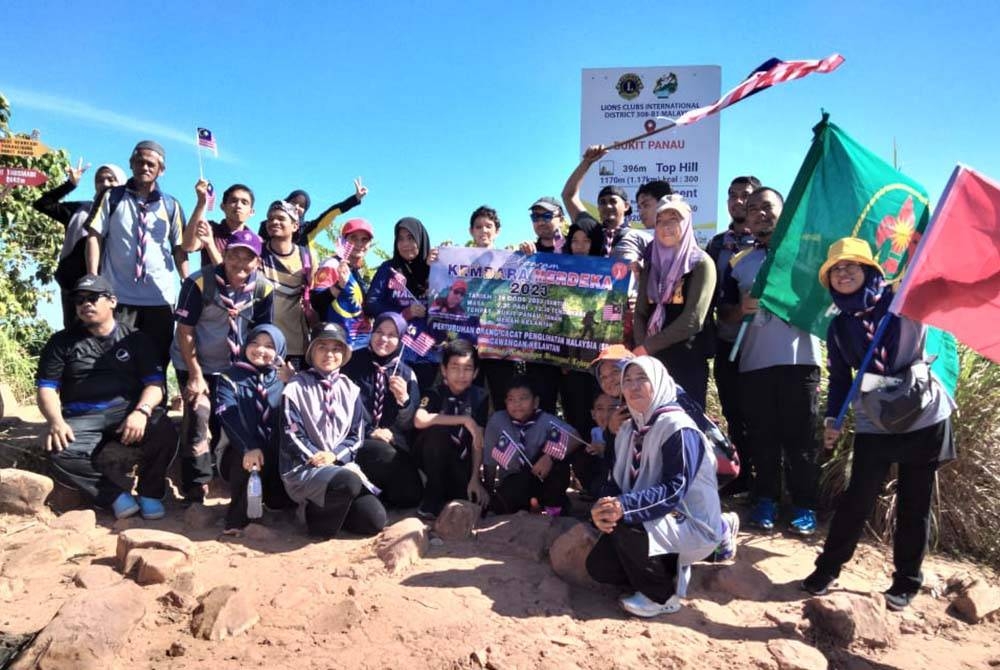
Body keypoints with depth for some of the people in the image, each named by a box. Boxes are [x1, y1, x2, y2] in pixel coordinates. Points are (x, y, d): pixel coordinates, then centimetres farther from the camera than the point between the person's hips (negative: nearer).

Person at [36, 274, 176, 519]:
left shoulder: (134, 338, 12)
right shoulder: (62, 341, 15)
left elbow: (155, 382, 4)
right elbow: (47, 388, 8)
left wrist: (141, 411, -18)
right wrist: (56, 421, -14)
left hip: (128, 409, -1)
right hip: (83, 417, 1)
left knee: (164, 432, -31)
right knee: (60, 453, -32)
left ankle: (149, 493, -8)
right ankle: (116, 495, -15)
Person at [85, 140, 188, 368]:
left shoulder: (171, 206, 10)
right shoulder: (112, 197, 8)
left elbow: (179, 247, 10)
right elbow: (94, 237, 3)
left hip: (161, 297, 1)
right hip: (118, 296, -1)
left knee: (157, 362, 6)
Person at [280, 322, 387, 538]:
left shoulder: (350, 389, 10)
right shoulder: (296, 388, -1)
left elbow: (356, 435, 7)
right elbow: (292, 436, -6)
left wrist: (334, 456, -11)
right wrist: (316, 458, -16)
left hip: (342, 464, 5)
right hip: (303, 468, -5)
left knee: (375, 520, -13)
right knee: (348, 481, -37)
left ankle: (322, 508, 10)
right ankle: (320, 521, -8)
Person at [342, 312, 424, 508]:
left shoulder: (406, 373, 7)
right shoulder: (353, 363, 0)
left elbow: (407, 425, 3)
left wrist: (403, 399, -18)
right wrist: (369, 432, -10)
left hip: (391, 441, 3)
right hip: (357, 438, -3)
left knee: (410, 496, -17)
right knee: (387, 455, -34)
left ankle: (380, 488, 13)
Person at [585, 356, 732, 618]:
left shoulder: (678, 428, -18)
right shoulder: (628, 430, 7)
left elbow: (675, 489, -27)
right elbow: (616, 480, 2)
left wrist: (625, 507, -39)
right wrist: (603, 508, -21)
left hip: (692, 525, -8)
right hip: (655, 523, 8)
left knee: (625, 525, -31)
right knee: (599, 566, -6)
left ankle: (663, 596, -8)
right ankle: (668, 572, 14)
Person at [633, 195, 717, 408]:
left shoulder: (701, 263, -3)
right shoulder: (652, 263, 13)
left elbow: (693, 320, -13)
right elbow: (640, 312, 8)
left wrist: (647, 347, -11)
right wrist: (642, 353, -9)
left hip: (688, 362, -4)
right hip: (651, 360, 4)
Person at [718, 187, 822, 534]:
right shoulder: (738, 263, 14)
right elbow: (724, 314, 13)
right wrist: (742, 307, -7)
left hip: (799, 360, -2)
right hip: (753, 362, 3)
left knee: (800, 437, 1)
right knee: (761, 437, 7)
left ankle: (804, 507, 9)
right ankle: (766, 500, 18)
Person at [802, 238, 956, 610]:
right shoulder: (839, 327, 6)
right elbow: (839, 378, 8)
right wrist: (832, 418, -2)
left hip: (925, 417, -2)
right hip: (872, 425, 2)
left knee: (915, 504, 8)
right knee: (857, 500, 2)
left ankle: (906, 582, 23)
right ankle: (828, 568, 18)